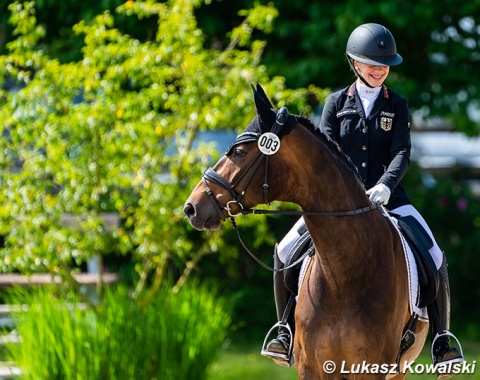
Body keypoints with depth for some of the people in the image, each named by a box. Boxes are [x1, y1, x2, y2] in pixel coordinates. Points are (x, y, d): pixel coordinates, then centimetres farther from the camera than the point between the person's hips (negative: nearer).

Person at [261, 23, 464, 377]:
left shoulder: (397, 105, 6)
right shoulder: (337, 102, 6)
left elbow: (402, 153, -7)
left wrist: (386, 185, -26)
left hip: (387, 195, 0)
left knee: (434, 259, -16)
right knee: (285, 252, -12)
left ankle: (442, 341, -3)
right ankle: (286, 331, 4)